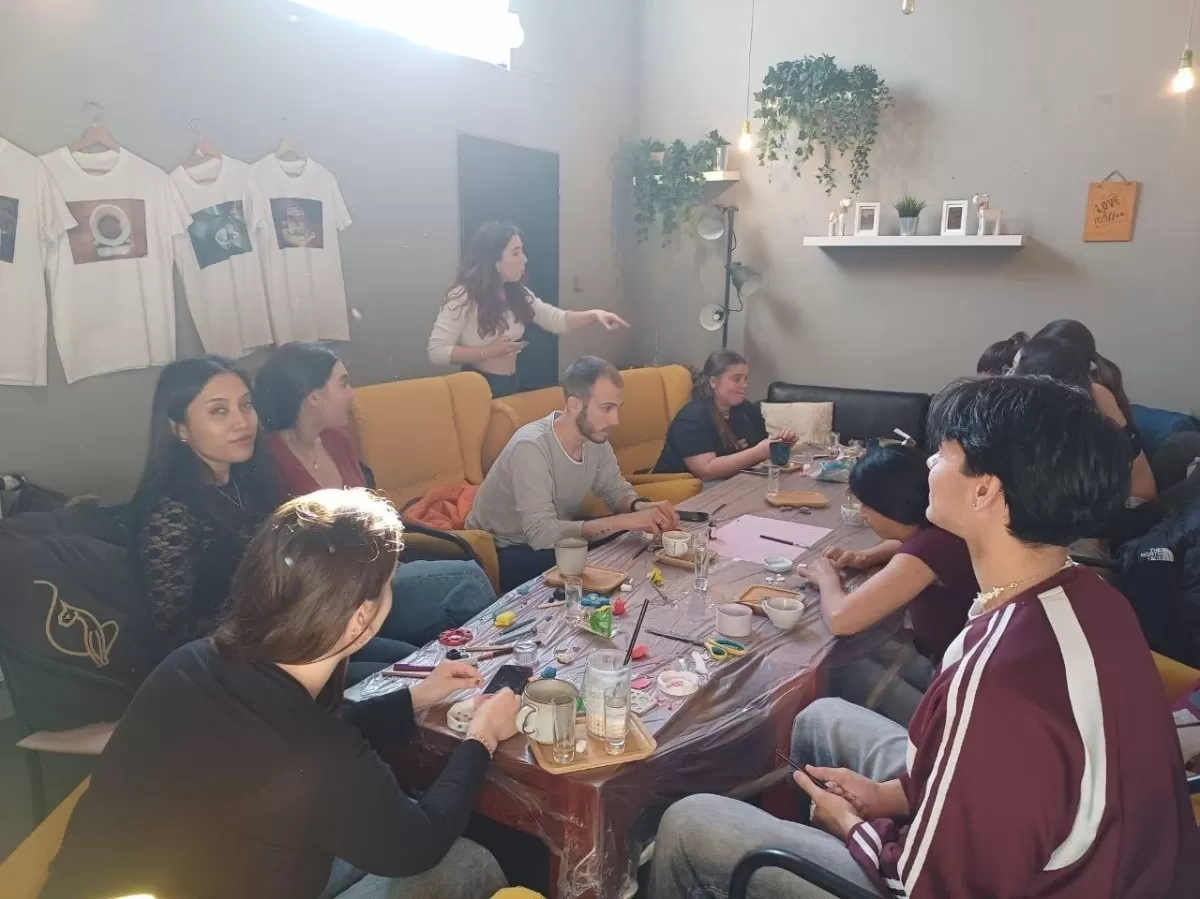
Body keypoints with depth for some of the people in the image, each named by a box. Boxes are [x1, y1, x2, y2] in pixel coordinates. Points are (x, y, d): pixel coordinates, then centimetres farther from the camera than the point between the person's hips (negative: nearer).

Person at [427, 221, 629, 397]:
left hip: (512, 385, 7)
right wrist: (488, 351, -22)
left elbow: (557, 320, 4)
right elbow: (437, 352, -21)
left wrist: (594, 315, -13)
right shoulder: (462, 297, -17)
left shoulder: (518, 293, 6)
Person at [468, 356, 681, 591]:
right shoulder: (531, 447, -32)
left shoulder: (595, 435, -9)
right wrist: (625, 520, -38)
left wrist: (641, 506, -20)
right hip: (503, 552, -7)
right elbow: (542, 534, -38)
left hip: (556, 538, 8)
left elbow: (615, 489, 5)